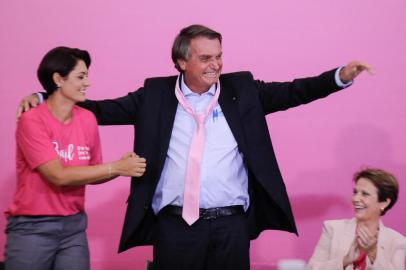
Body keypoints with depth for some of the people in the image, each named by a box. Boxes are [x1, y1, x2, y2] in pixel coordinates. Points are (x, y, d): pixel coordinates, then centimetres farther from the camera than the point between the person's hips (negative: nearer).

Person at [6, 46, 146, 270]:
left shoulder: (88, 120, 3)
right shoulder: (31, 121, -13)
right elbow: (59, 175, -18)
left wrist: (122, 166, -8)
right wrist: (115, 167, -16)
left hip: (74, 226, 5)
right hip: (32, 227, -5)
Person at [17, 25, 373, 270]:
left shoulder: (242, 89, 8)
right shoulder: (155, 94, 6)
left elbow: (292, 93, 7)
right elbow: (104, 110, 8)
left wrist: (340, 76, -5)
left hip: (230, 224, 1)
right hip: (174, 224, 0)